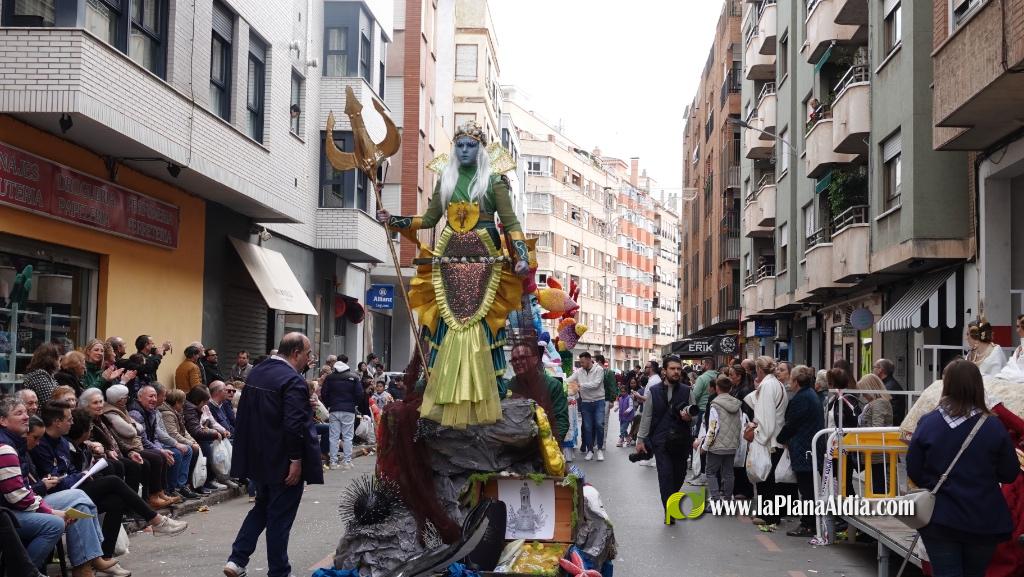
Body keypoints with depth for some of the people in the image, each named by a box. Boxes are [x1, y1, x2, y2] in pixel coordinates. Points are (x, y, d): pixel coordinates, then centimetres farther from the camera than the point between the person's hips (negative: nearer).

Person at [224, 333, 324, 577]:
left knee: (262, 507, 22)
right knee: (280, 517, 3)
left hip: (258, 456, 8)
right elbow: (294, 425, -26)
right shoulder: (293, 381, -20)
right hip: (283, 461, -8)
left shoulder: (256, 372, 7)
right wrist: (296, 460, -19)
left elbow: (245, 414, 13)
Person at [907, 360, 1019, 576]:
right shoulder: (994, 427, -11)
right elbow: (1010, 475, -2)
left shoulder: (927, 423, -10)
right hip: (983, 523, 1)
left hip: (939, 519, -1)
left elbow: (913, 472, -4)